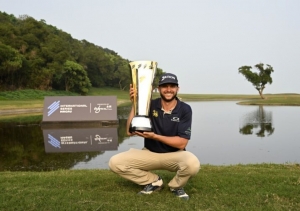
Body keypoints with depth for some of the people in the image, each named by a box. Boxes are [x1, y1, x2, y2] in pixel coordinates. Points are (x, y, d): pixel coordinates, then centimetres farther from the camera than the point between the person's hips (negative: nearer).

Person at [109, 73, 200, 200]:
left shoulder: (185, 109, -12)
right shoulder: (150, 105, -8)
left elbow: (181, 143, -17)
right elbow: (130, 132, -14)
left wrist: (154, 136, -27)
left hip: (174, 155, -2)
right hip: (150, 153, 2)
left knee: (193, 164, -36)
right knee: (115, 163, -16)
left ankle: (176, 186, 1)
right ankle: (154, 181, 4)